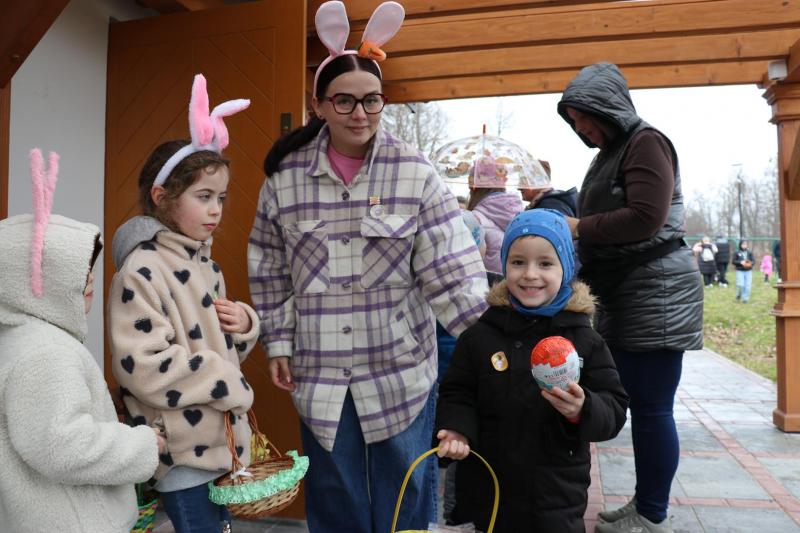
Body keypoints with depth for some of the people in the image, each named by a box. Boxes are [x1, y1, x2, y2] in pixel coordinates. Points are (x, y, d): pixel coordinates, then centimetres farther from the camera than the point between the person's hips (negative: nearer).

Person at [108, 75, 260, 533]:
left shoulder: (204, 261, 9)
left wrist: (244, 325, -4)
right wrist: (229, 384, -17)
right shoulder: (141, 271, -17)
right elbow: (142, 365, -24)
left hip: (222, 438, 8)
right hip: (183, 450, -8)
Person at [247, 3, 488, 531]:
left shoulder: (414, 172, -8)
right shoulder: (286, 175, -3)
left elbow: (451, 265, -11)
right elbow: (270, 271, 5)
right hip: (320, 371, 2)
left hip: (402, 367, -1)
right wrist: (278, 343, 5)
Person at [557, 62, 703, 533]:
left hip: (656, 293, -9)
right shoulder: (609, 154, 19)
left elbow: (646, 218, -20)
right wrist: (573, 230, 3)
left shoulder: (646, 142, -8)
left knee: (651, 407, -2)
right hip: (624, 296, 9)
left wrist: (578, 227, -13)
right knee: (638, 404, 13)